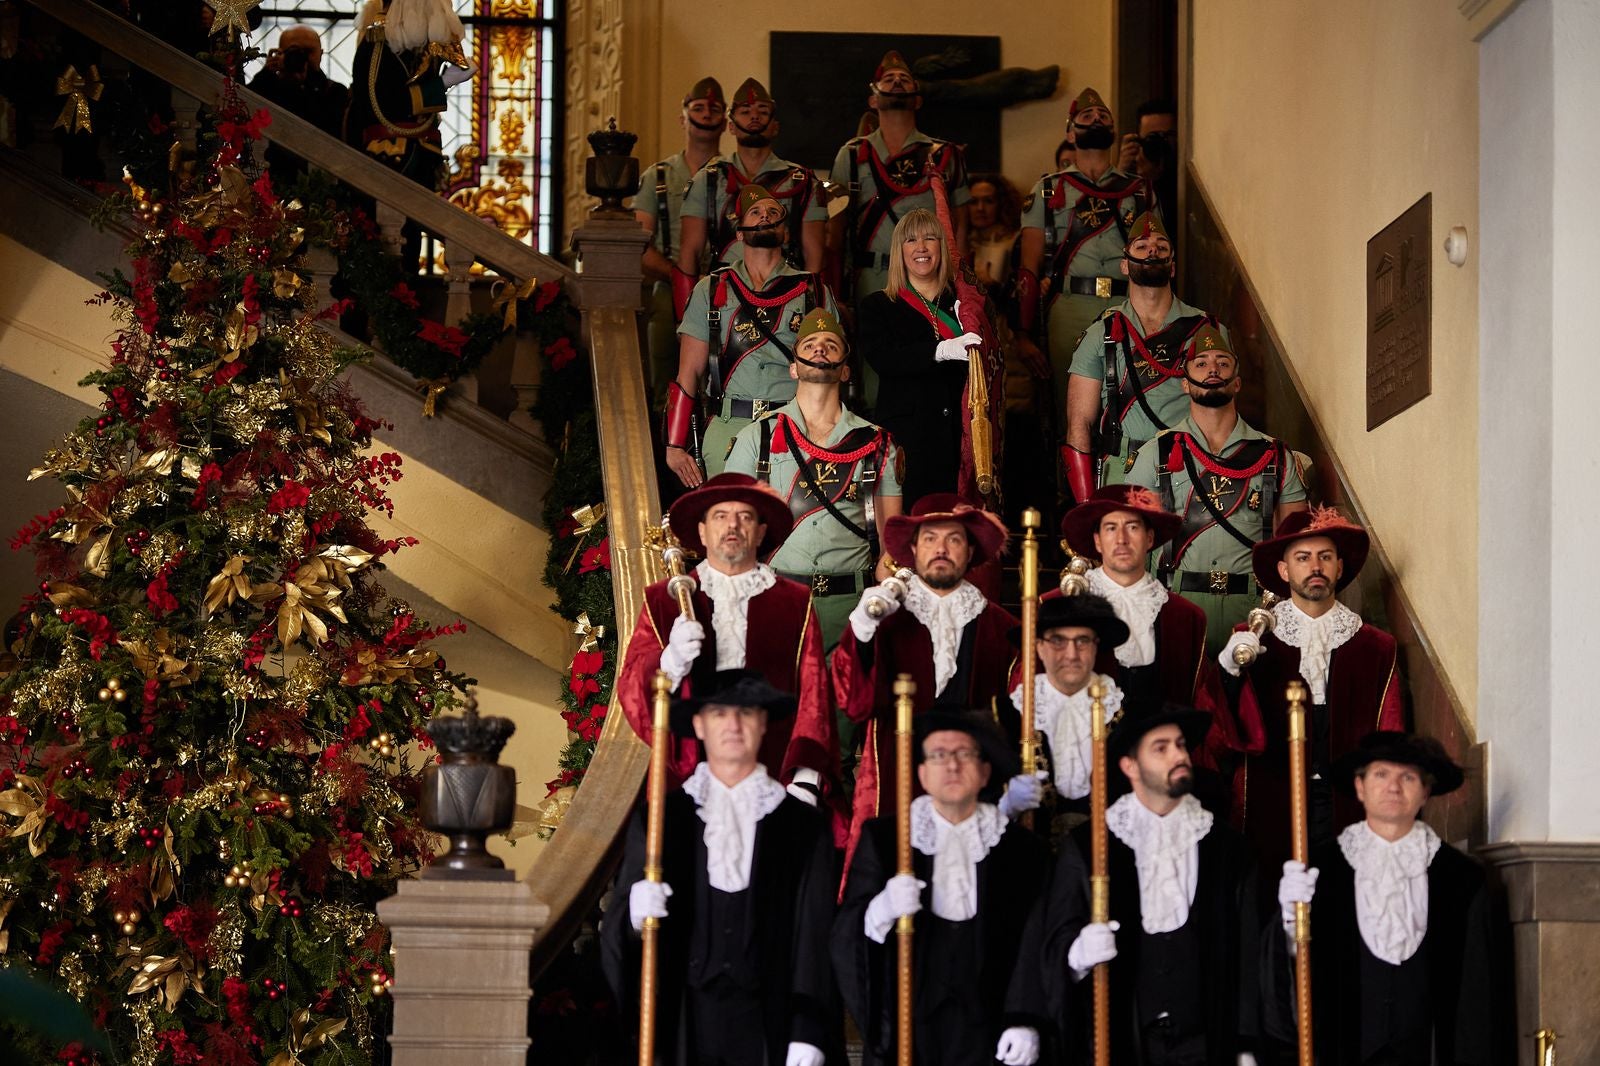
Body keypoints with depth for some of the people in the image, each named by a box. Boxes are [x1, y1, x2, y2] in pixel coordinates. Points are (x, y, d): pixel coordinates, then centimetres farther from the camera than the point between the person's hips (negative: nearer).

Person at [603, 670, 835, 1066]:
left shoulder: (803, 826, 8)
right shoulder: (659, 819, 9)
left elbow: (813, 937, 4)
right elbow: (618, 926, 8)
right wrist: (635, 914, -16)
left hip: (766, 1027, 0)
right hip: (684, 1022, 1)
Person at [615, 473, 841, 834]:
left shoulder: (795, 603, 13)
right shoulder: (663, 601, 13)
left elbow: (814, 695, 7)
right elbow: (630, 689, 3)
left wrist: (805, 781, -7)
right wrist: (671, 661, -19)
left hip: (774, 783, 0)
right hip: (688, 779, 0)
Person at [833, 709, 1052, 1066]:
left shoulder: (1023, 850, 9)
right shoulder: (881, 838, 8)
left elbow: (1034, 947, 4)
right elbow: (845, 934, 1)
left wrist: (1025, 1022, -8)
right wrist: (880, 911, -20)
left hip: (985, 1033, 0)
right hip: (904, 1024, 0)